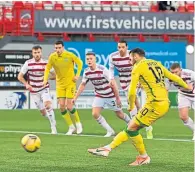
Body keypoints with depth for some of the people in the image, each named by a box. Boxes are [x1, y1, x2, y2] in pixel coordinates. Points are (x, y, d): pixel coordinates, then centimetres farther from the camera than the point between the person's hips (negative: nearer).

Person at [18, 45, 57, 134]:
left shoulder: (46, 63, -7)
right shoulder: (28, 63, -7)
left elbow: (54, 75, 0)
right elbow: (20, 76, -1)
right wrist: (26, 84, -16)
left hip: (44, 89, -1)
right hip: (34, 91, 1)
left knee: (48, 105, -25)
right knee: (43, 112, 4)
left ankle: (53, 127, -18)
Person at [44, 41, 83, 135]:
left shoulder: (69, 55, -14)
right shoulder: (52, 57, -7)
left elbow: (80, 63, 0)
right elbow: (48, 68, 5)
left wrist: (77, 75, -7)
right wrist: (45, 79, -8)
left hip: (70, 83, -3)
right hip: (60, 84, 3)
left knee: (69, 106, -11)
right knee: (61, 106, -4)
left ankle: (78, 123, 15)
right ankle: (71, 127, 11)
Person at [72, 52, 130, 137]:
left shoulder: (103, 70, -24)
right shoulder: (86, 72, -8)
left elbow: (113, 84, -19)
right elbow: (83, 85, 8)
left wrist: (118, 98, -17)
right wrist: (75, 97, 6)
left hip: (110, 95, -5)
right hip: (99, 96, 5)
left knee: (119, 114, 5)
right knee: (95, 114, -12)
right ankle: (110, 131, 2)